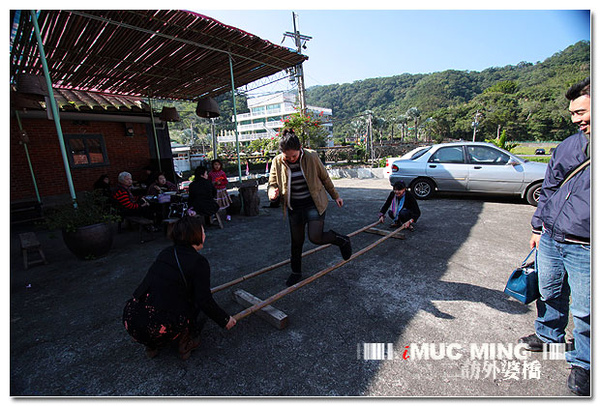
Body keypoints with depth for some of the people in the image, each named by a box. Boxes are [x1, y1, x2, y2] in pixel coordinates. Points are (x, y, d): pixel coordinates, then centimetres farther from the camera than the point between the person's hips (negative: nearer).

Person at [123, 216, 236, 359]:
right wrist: (225, 320, 7)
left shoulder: (166, 252, 11)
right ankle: (185, 342, 12)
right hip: (161, 329, -6)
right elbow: (205, 301, -11)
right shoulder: (198, 262, -11)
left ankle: (152, 345, 22)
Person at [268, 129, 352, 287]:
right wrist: (272, 192, -25)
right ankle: (296, 272, 34)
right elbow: (272, 183, 0)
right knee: (296, 242, 11)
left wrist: (335, 196, 10)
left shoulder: (311, 157, -12)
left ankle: (341, 240, 15)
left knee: (315, 237, -15)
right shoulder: (277, 162, -8)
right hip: (294, 207, 3)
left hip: (314, 204, -3)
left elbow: (325, 178, 1)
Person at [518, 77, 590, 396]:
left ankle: (582, 363, 32)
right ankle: (549, 335, 43)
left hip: (585, 249, -4)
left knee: (585, 310, 10)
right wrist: (538, 227, 15)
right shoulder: (567, 146, 7)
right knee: (549, 294, 20)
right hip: (549, 240, 5)